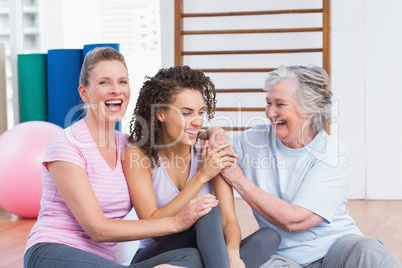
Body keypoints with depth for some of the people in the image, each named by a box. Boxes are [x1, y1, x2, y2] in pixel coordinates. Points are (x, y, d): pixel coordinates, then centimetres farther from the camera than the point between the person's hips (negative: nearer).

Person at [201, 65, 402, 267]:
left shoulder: (330, 153, -9)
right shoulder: (255, 140, 3)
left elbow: (294, 220, -17)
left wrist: (238, 180, -14)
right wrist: (216, 134, -8)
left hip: (336, 244, -2)